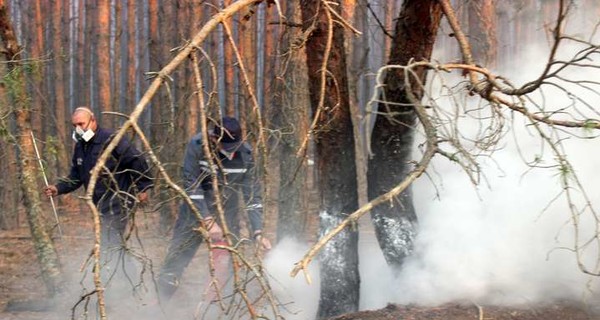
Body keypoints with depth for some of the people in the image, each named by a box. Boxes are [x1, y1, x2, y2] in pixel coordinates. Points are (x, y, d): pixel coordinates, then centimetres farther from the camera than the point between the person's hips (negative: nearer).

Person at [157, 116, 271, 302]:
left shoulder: (245, 154, -16)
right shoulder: (197, 146, -23)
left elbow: (252, 194, -12)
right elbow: (191, 186, -22)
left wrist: (257, 232, -21)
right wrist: (208, 221, -28)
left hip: (227, 214, 2)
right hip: (196, 210, -2)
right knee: (176, 260, -4)